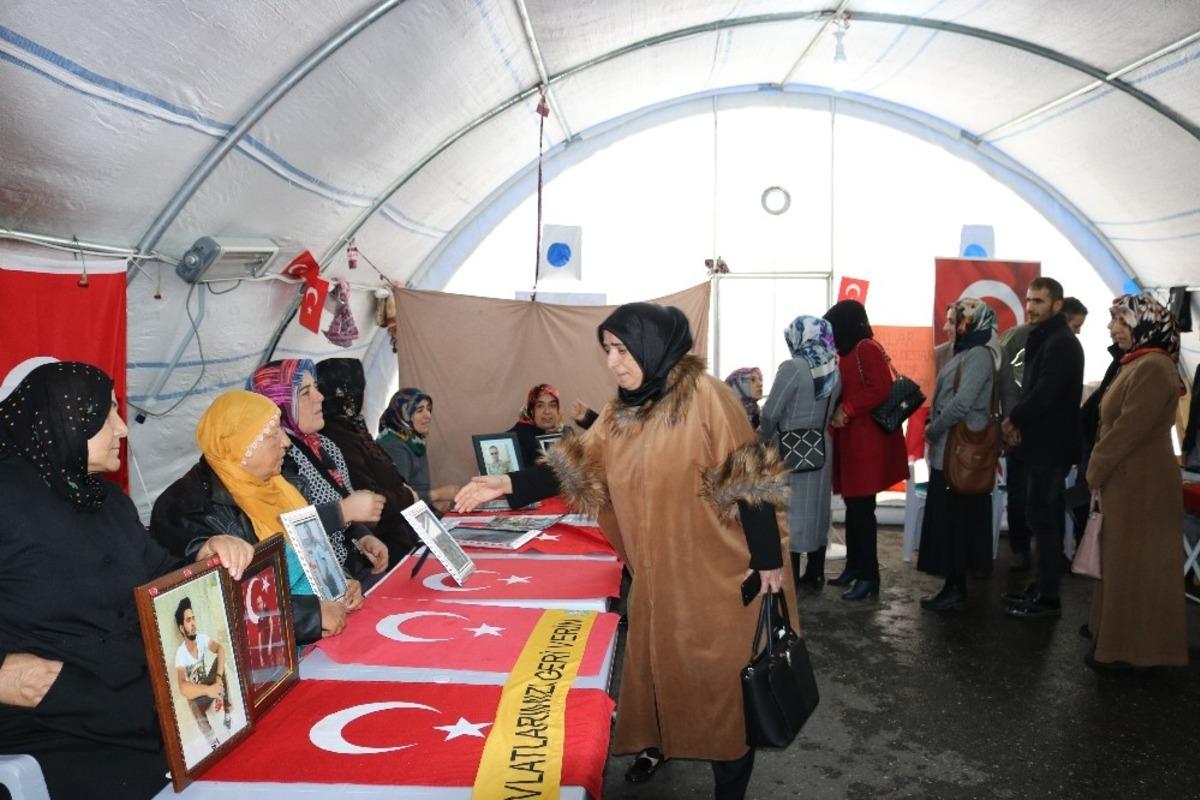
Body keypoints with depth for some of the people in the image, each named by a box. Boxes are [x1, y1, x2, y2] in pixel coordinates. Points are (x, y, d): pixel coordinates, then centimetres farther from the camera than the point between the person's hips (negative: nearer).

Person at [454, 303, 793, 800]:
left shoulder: (705, 396, -18)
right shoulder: (621, 410, 4)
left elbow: (748, 481, -17)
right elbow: (576, 468, 2)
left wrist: (767, 560, -16)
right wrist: (507, 485, -8)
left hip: (712, 571, -6)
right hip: (655, 570, 6)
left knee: (718, 674, 5)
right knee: (654, 661, 19)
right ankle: (657, 743, 42)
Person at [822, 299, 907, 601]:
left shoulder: (867, 349, -12)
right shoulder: (851, 353, 17)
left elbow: (881, 390, -21)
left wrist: (846, 409, -18)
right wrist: (838, 410, 4)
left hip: (867, 441, -9)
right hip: (851, 439, 10)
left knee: (862, 508, -7)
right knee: (853, 506, 13)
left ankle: (869, 576, -1)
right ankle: (855, 566, 21)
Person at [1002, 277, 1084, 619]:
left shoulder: (1062, 343, -17)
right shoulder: (1043, 339, 16)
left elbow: (1044, 393, -24)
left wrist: (1013, 420, -9)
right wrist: (1018, 423, 1)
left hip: (1051, 445, -10)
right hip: (1042, 443, 10)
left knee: (1044, 520, -5)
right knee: (1042, 519, 14)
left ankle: (1048, 597, 3)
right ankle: (1042, 587, 23)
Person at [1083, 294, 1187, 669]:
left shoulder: (1153, 367, -21)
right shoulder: (1137, 364, 13)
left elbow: (1127, 430, -22)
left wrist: (1095, 471, -12)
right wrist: (1098, 470, 9)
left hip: (1141, 484, -10)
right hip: (1127, 480, 10)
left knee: (1134, 565, 1)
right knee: (1123, 561, 18)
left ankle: (1131, 648, 12)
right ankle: (1116, 630, 30)